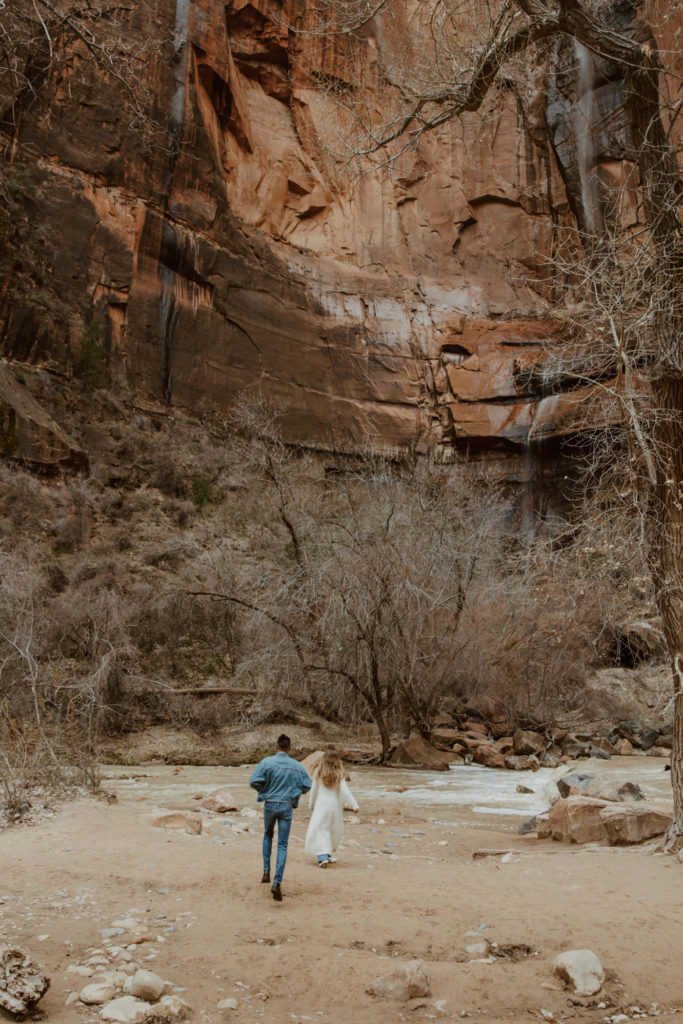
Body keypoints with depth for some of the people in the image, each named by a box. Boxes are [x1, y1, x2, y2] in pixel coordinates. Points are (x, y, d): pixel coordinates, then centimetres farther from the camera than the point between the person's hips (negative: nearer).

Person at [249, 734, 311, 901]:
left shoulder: (267, 762, -8)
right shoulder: (297, 766, -1)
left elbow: (254, 781, -15)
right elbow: (307, 786, 5)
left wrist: (263, 789, 6)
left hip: (270, 804, 0)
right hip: (287, 807, 0)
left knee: (267, 836, 27)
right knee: (282, 845, 2)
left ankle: (266, 871, 18)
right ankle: (277, 882, -11)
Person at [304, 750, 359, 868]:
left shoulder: (318, 773, -3)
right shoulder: (339, 774, -4)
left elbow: (314, 790, 2)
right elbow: (345, 791, -8)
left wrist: (311, 804, 15)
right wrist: (354, 805, -5)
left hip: (321, 804, -1)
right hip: (335, 804, 1)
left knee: (318, 830, 0)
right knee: (334, 831, 19)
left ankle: (323, 857, -16)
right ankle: (327, 855, 26)